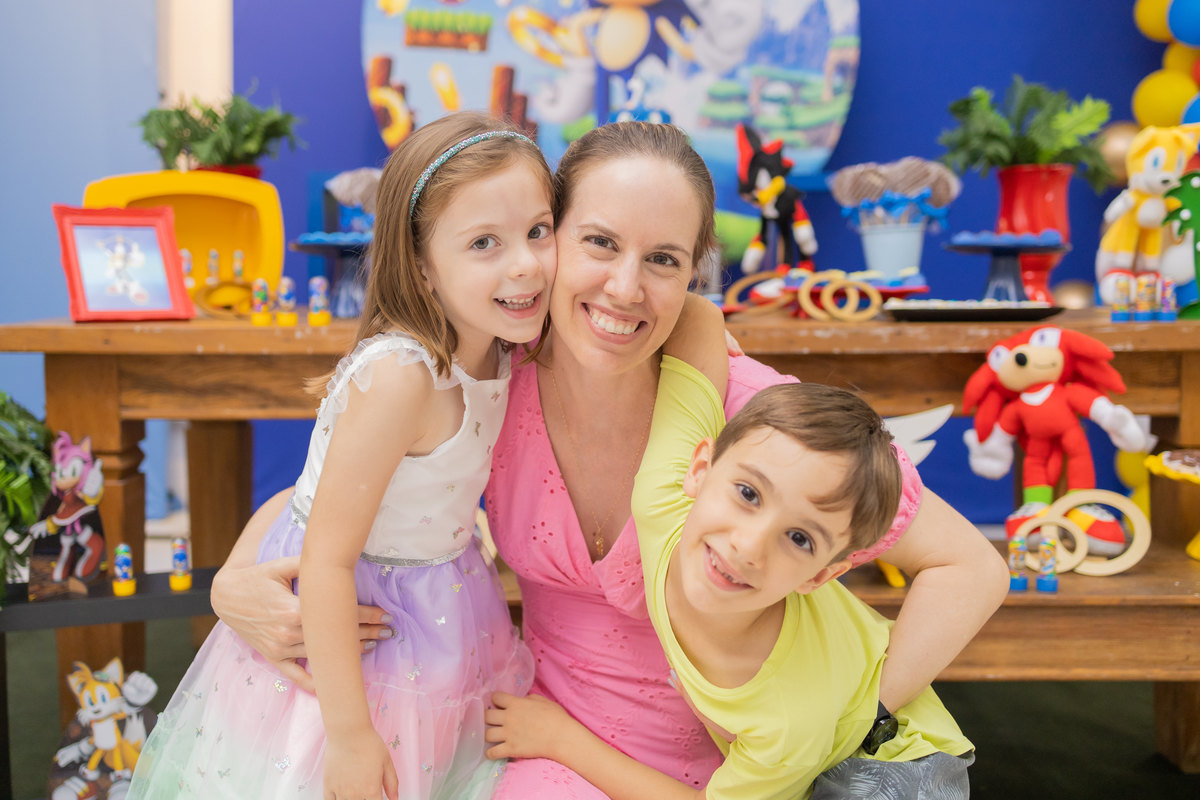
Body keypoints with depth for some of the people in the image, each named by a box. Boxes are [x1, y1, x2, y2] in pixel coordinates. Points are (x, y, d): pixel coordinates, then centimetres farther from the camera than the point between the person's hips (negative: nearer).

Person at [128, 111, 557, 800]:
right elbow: (328, 559, -27)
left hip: (442, 610, 7)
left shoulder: (495, 351, -7)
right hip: (342, 631, -7)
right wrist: (348, 731, -23)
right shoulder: (399, 375, -31)